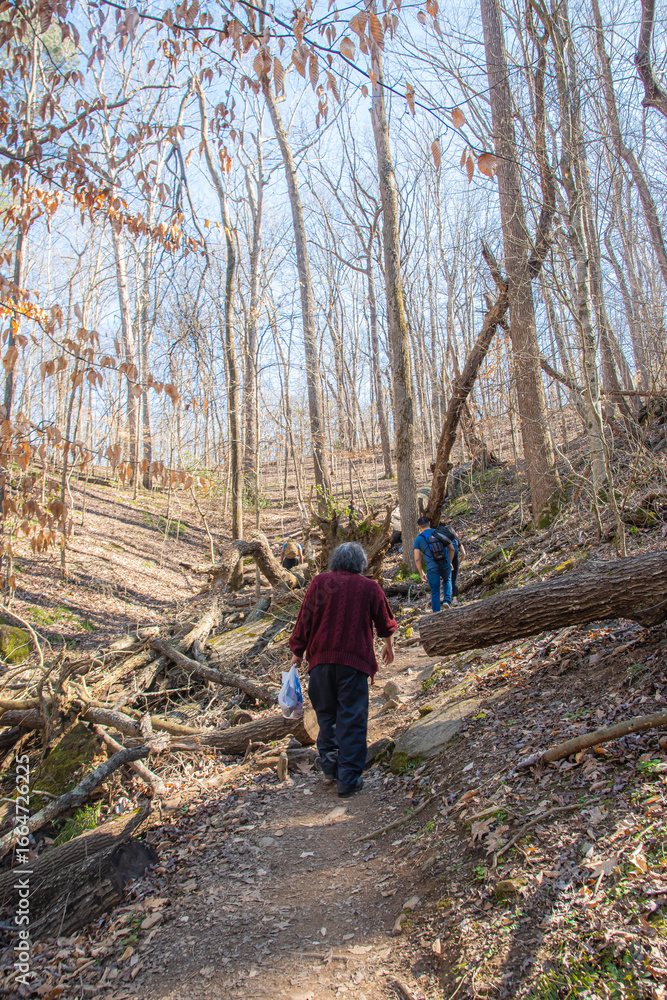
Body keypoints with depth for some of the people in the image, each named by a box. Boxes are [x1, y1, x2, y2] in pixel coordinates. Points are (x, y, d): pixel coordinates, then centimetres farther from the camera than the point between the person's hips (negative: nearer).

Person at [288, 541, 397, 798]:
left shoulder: (320, 582, 3)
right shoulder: (369, 587, 4)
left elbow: (305, 619, 4)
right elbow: (385, 623, 15)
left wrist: (298, 652, 14)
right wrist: (389, 646, 34)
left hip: (321, 657, 2)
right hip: (355, 659, -1)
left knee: (326, 714, 18)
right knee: (352, 719, 5)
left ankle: (330, 766, 21)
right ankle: (348, 779, 8)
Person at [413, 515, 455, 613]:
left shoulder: (418, 539, 3)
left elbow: (417, 559, -1)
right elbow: (451, 548, 9)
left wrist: (421, 573, 8)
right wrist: (450, 562, 21)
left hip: (432, 567, -2)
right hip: (445, 565, 2)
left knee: (435, 592, 11)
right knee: (447, 581, 32)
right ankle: (447, 599, 11)